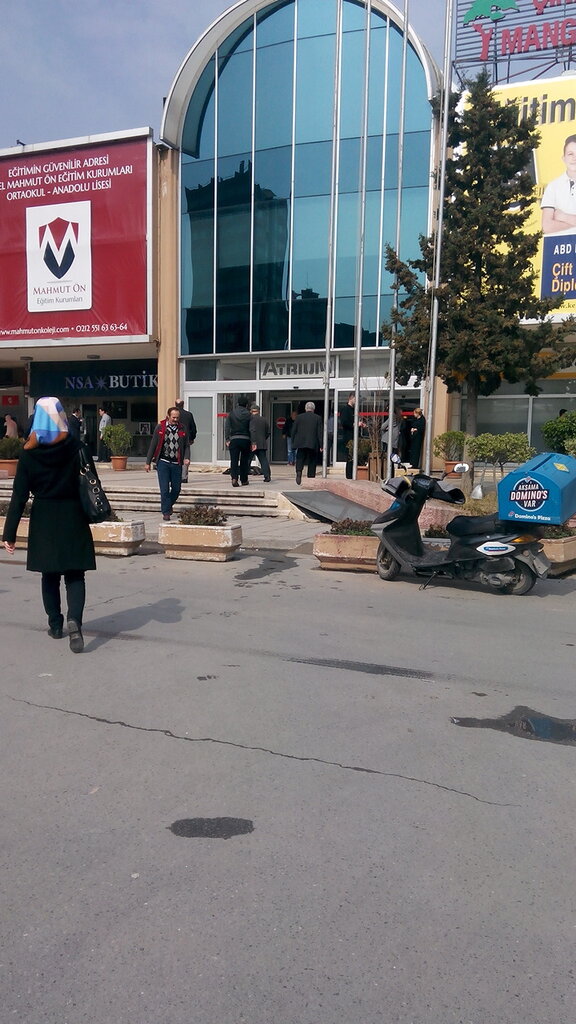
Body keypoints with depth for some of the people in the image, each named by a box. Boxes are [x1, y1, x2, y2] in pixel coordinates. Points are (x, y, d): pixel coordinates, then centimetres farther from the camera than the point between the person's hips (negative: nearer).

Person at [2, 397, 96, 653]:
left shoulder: (29, 453, -5)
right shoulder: (75, 448, -7)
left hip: (43, 519, 1)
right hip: (72, 517, -1)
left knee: (50, 574, 15)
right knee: (74, 574, 3)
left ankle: (55, 624, 22)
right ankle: (74, 620, -17)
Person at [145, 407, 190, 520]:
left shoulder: (182, 430, 7)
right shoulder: (160, 428, 1)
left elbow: (186, 445, 12)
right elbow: (153, 445, 4)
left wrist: (186, 458, -7)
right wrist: (148, 462, 4)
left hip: (176, 463, 3)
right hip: (163, 463, -2)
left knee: (176, 488, 8)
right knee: (164, 489, -3)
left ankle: (169, 504, 35)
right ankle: (166, 512, 7)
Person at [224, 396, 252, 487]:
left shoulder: (231, 414, 3)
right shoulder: (248, 415, -1)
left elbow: (227, 428, -1)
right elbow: (251, 429, 0)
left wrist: (227, 439, 2)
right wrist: (252, 442, 6)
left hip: (234, 439, 0)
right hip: (245, 439, 0)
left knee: (234, 460, -2)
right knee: (244, 461, 11)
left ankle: (234, 478, -21)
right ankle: (244, 480, 17)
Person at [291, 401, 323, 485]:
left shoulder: (299, 417, 4)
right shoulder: (317, 418, 1)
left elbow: (294, 431, 6)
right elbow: (320, 432, -1)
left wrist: (293, 441, 16)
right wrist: (321, 445, 1)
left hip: (301, 443, 1)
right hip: (313, 444, 0)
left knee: (300, 459, 8)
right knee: (312, 462, 7)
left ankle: (299, 472, -18)